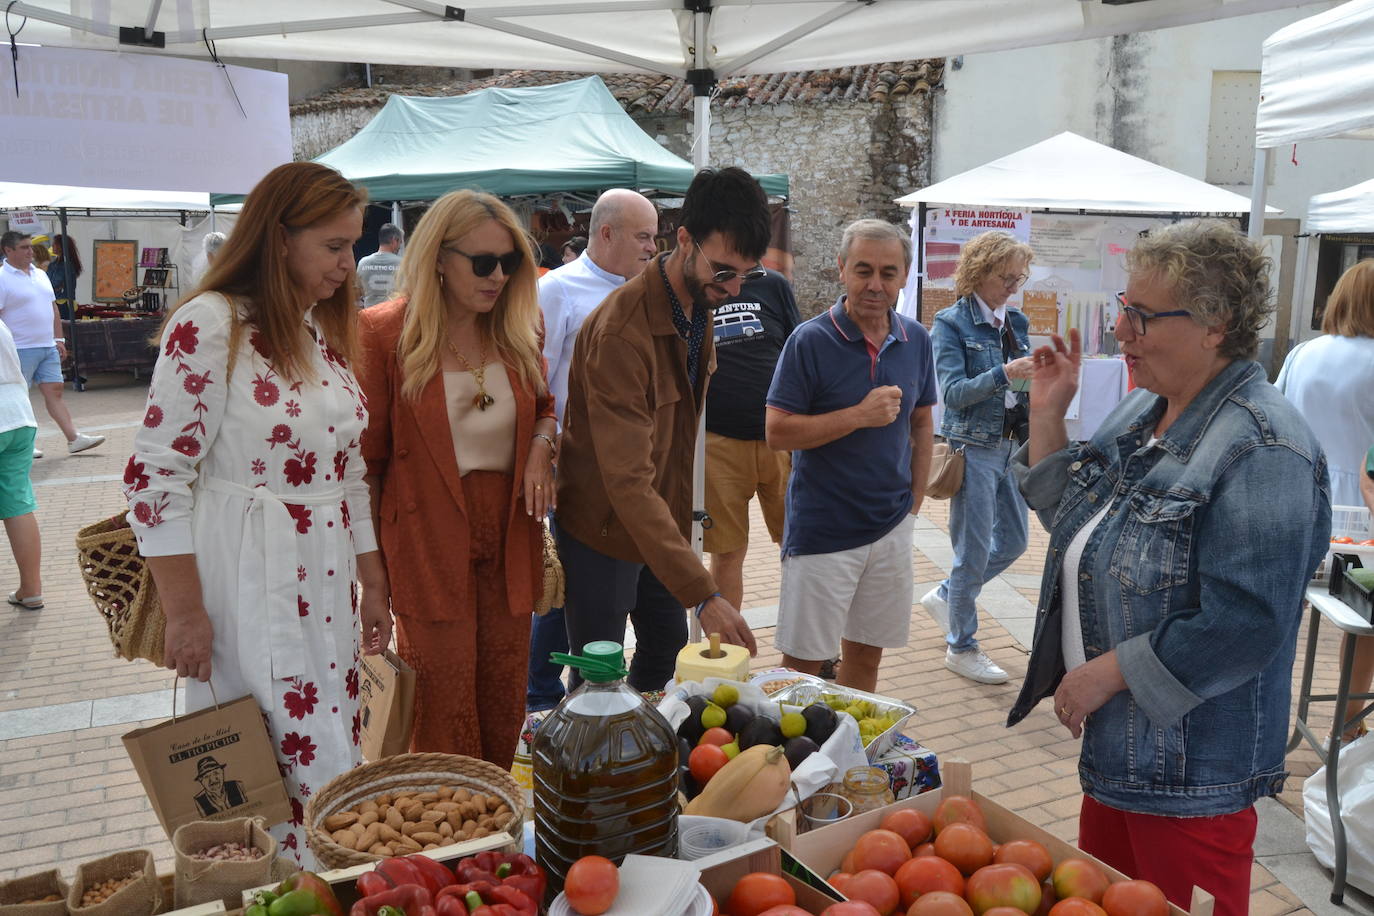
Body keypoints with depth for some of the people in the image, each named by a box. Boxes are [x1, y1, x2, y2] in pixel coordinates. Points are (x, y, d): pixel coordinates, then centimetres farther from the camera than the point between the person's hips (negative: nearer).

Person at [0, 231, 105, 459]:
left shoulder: (40, 275, 15)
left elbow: (53, 308, 20)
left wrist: (59, 340, 16)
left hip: (47, 347, 7)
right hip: (20, 350, -7)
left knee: (54, 391, 5)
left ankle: (74, 439, 3)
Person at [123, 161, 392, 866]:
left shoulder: (327, 331, 10)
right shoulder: (210, 325, -12)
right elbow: (155, 477, -13)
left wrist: (373, 585, 13)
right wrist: (184, 614, -13)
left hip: (327, 585, 7)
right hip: (247, 591, -6)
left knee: (333, 760, 13)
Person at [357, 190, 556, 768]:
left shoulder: (518, 329, 5)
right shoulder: (386, 332, -8)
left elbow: (544, 407, 21)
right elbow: (368, 454, -5)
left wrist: (540, 447, -3)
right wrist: (371, 564, -6)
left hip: (509, 534, 5)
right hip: (429, 541, -4)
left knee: (504, 702, 13)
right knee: (445, 706, 3)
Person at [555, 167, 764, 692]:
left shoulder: (700, 302, -1)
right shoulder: (621, 332, -30)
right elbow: (628, 483, -35)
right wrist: (703, 594, -39)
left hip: (662, 519, 8)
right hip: (606, 529, -8)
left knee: (668, 650, 20)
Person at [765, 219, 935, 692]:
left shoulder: (916, 339, 4)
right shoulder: (810, 341, -12)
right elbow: (777, 431, -14)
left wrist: (914, 502, 10)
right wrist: (860, 415, -21)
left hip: (891, 527, 5)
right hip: (821, 530, -4)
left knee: (865, 655, 15)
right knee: (802, 662, 3)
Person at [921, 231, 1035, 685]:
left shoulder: (1016, 322, 10)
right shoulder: (952, 323, -9)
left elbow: (1021, 386, 17)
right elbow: (953, 391, -17)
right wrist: (1003, 374, -29)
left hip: (1011, 445, 7)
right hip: (973, 447, -7)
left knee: (1013, 540, 14)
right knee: (974, 549, 0)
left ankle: (945, 596, 35)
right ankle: (961, 647, 16)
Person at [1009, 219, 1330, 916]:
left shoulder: (1263, 451, -23)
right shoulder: (1143, 411, 5)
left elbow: (1242, 626, -27)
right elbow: (1069, 519, 13)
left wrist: (1107, 672, -20)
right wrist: (1047, 414, 1)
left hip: (1192, 771, -8)